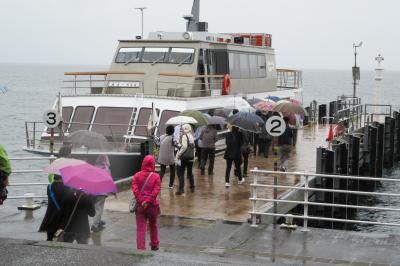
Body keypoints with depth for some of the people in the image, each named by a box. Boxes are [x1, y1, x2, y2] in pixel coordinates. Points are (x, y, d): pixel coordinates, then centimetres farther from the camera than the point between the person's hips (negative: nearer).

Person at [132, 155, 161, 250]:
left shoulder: (137, 175, -1)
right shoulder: (156, 176, -5)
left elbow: (135, 189, -10)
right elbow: (156, 191, -14)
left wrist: (141, 201, -13)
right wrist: (148, 201, -14)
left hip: (140, 205, 0)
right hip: (152, 205, 0)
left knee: (140, 227, 3)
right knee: (153, 226, 19)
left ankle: (141, 247, -4)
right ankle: (154, 245, 34)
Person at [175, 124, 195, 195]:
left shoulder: (184, 136, -12)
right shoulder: (191, 136, 10)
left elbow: (184, 147, -20)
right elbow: (193, 146, 13)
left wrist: (178, 154, -15)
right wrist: (193, 155, 17)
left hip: (184, 157, -8)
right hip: (191, 157, 8)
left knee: (181, 173, -5)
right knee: (190, 172, 18)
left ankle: (181, 189, -11)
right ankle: (192, 187, 24)